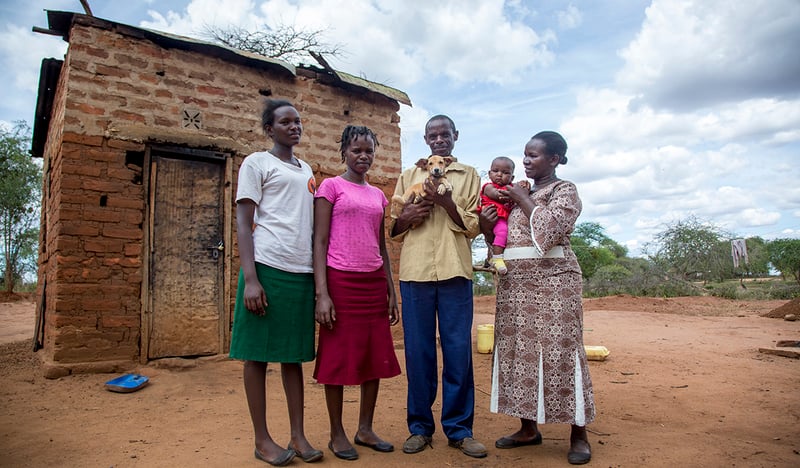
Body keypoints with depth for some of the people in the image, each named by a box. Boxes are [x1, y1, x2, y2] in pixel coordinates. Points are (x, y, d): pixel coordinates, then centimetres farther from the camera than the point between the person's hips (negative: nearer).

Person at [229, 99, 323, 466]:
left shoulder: (306, 170, 20)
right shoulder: (256, 163, 3)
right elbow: (243, 223, -3)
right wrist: (250, 279, -13)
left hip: (302, 272, 6)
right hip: (267, 268, -5)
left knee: (294, 353, 9)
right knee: (258, 354, 2)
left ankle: (298, 435, 17)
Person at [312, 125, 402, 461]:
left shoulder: (378, 195, 15)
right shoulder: (331, 186, 0)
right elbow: (319, 242, -6)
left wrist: (391, 292, 12)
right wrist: (322, 294, -14)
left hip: (374, 282, 6)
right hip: (341, 281, -5)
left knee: (376, 356, 9)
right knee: (337, 356, 3)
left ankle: (365, 429, 24)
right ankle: (337, 433, 18)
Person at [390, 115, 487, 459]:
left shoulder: (469, 175, 14)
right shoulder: (408, 176, 18)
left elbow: (473, 226, 5)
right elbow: (394, 230, 16)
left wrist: (446, 202, -11)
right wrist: (405, 217, -7)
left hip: (454, 271, -1)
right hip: (415, 271, 1)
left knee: (458, 349, 1)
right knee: (418, 350, 4)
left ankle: (459, 428, 14)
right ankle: (420, 426, 17)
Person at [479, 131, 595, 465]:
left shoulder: (565, 191, 1)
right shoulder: (516, 194, 18)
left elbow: (550, 228, -17)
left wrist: (524, 200, -8)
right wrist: (487, 226, -1)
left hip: (552, 281, -6)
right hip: (514, 283, 6)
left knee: (559, 352, -4)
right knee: (517, 351, 6)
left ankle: (578, 434, 9)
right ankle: (529, 427, 19)